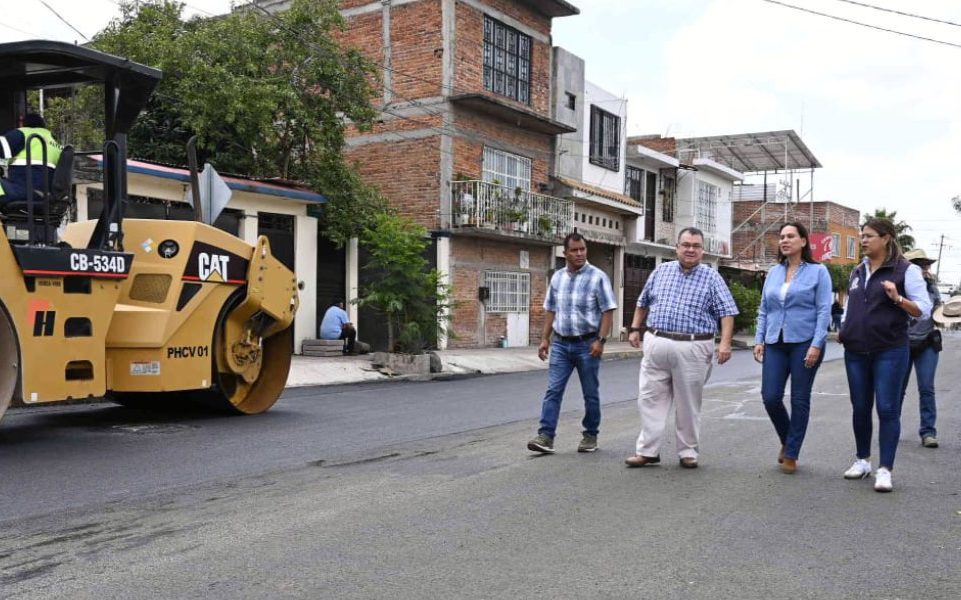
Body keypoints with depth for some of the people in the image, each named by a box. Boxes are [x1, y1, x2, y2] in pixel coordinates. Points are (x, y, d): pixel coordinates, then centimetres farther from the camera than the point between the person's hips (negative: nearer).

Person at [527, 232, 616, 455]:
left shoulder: (598, 277, -6)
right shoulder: (557, 278, 8)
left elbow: (608, 311, -7)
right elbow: (550, 310, 15)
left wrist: (601, 340, -16)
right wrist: (545, 338, 9)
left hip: (587, 344, -3)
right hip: (561, 344, 4)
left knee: (590, 393, 7)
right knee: (553, 390, -4)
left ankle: (590, 435, 20)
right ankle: (546, 436, -6)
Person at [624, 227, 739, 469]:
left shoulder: (711, 277, 1)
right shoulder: (661, 271, 10)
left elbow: (726, 312, -4)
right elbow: (643, 302, 21)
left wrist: (725, 343, -15)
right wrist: (635, 328, 17)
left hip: (692, 349, -3)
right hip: (656, 344, 3)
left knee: (688, 404, 5)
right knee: (650, 399, 3)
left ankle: (688, 452, 17)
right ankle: (648, 451, 10)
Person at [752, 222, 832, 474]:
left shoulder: (818, 272, 0)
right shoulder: (773, 273, 12)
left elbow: (824, 310, -6)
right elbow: (763, 309, 15)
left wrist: (816, 345, -15)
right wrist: (759, 340, 4)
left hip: (805, 343, -4)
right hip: (775, 343, 4)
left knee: (800, 399, 3)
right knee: (770, 397, -3)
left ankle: (791, 454, 14)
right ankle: (787, 440, 24)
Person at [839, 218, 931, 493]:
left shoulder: (906, 270, -5)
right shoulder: (858, 271, 13)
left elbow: (924, 310, -9)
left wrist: (897, 298, -23)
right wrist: (843, 329, 11)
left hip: (889, 352, -5)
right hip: (856, 352, 6)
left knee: (887, 409, -3)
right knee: (860, 408, 11)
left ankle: (885, 469, 2)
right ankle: (862, 460, 25)